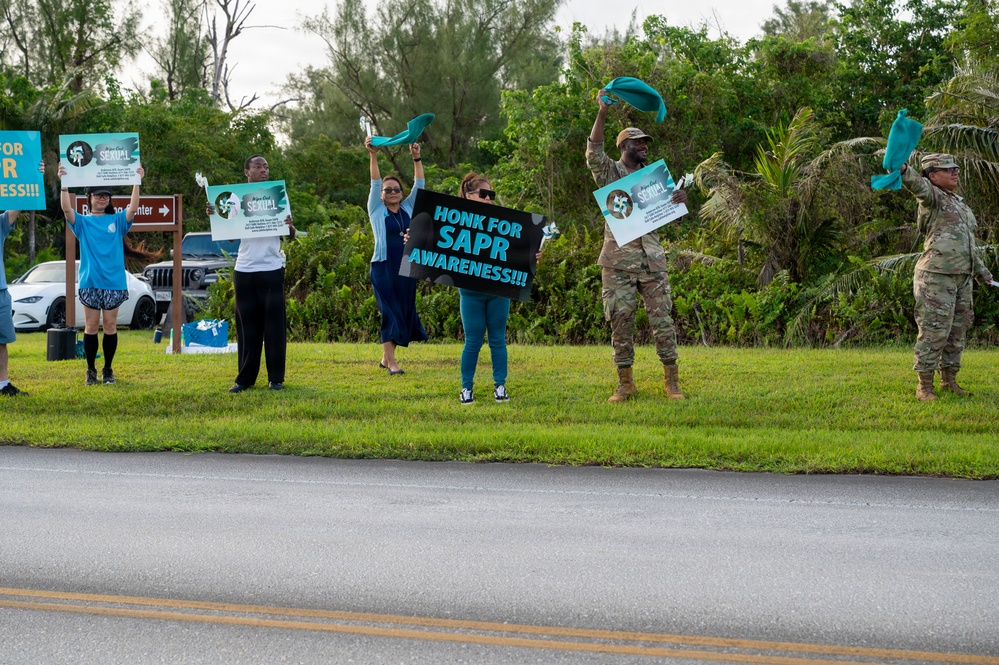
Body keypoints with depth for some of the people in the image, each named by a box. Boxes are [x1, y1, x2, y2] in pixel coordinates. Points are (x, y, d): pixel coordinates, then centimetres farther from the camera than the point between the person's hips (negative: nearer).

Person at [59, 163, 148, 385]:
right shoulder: (82, 222, 6)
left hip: (114, 282, 1)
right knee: (91, 326, 1)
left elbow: (133, 208, -7)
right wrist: (64, 183, -22)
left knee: (110, 326, 4)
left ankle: (108, 370, 13)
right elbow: (67, 209, -11)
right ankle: (91, 371, 9)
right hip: (90, 282, -1)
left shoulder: (117, 221, 9)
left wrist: (137, 182, -16)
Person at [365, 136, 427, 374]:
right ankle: (391, 362, -5)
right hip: (383, 267, -4)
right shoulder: (377, 210, 3)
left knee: (404, 312, 6)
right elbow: (375, 183, -7)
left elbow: (419, 185, 5)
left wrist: (417, 158, -5)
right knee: (390, 312, -7)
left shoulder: (408, 209, 11)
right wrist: (373, 155, -18)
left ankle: (386, 357, 18)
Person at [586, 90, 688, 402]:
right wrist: (602, 111, -20)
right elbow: (593, 151, -14)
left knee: (662, 321, -2)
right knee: (621, 323, 1)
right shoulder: (610, 173, 4)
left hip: (652, 260, 3)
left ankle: (672, 382, 5)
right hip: (618, 262, -3)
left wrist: (679, 200, -11)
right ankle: (625, 385, 10)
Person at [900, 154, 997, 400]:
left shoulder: (960, 204, 21)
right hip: (936, 277, -8)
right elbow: (919, 186, -30)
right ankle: (924, 386, -4)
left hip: (962, 278, 8)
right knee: (933, 331, -9)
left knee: (957, 331, 12)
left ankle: (949, 380, 23)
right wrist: (903, 171, -52)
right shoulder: (933, 197, -6)